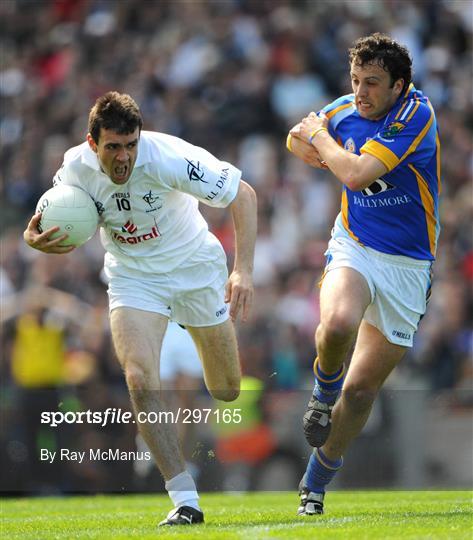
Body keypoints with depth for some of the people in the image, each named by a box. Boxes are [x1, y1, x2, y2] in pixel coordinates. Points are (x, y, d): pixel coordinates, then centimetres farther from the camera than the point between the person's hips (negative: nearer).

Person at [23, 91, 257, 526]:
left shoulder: (168, 157, -30)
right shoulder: (76, 169, -19)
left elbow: (243, 194, -25)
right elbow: (61, 223, -2)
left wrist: (244, 269, -34)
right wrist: (36, 237, -28)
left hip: (195, 266, -1)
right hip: (132, 276, 1)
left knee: (227, 391, 10)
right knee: (140, 380, -23)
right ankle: (185, 501, -19)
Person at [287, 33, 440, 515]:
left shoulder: (416, 114, -16)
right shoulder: (344, 111, 0)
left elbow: (357, 173, -26)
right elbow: (298, 139, 23)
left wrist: (322, 139, -9)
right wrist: (314, 145, 0)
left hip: (407, 266, -2)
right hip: (354, 248, 2)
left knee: (362, 389, 2)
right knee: (338, 323, -33)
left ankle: (315, 484, 20)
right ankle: (325, 387, 0)